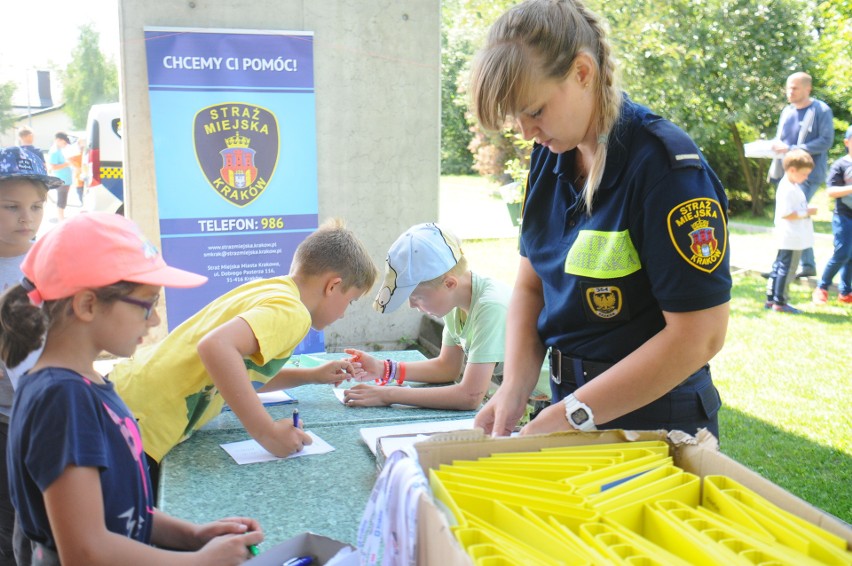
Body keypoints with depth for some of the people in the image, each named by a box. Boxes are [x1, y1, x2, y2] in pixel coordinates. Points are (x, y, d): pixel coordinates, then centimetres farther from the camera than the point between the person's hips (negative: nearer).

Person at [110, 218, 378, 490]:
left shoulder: (266, 287, 9)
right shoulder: (291, 312, -17)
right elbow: (216, 347, -35)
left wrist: (311, 376, 19)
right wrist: (268, 432, -29)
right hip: (143, 425, -9)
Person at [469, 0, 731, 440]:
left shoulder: (666, 167, -22)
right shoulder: (550, 155, -1)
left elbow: (699, 335, -23)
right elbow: (530, 284, 4)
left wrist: (572, 413, -22)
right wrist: (514, 389, -11)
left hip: (655, 423, -6)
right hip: (570, 412, 7)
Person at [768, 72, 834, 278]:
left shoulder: (821, 111, -8)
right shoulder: (787, 111, 12)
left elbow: (826, 141, -16)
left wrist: (791, 149, -23)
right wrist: (774, 145, -6)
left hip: (808, 173, -7)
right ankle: (808, 265, 23)